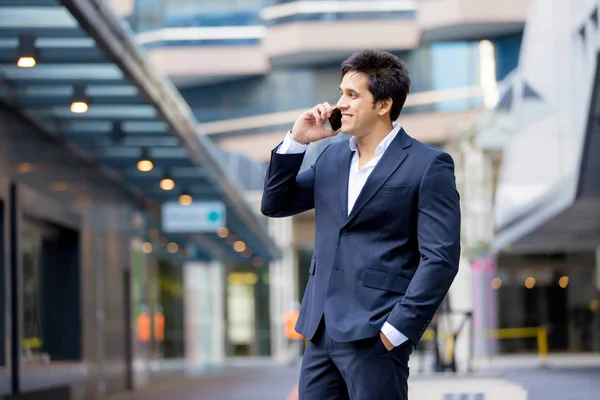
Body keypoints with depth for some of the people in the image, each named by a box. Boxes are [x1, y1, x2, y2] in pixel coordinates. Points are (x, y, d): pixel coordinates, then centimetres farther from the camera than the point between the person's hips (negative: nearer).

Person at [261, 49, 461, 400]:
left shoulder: (428, 166, -7)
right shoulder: (333, 155, 14)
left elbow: (441, 258, -12)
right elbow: (275, 205, 17)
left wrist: (397, 329, -16)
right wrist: (296, 141, 4)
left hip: (373, 335, -6)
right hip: (322, 331, 7)